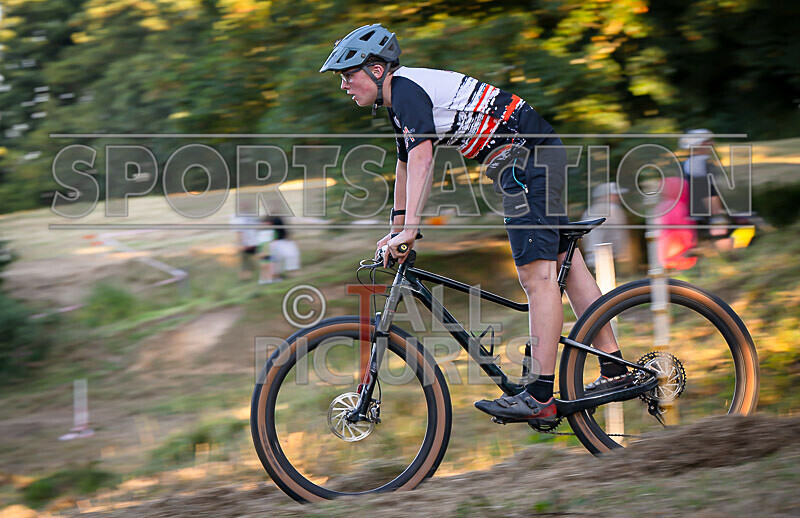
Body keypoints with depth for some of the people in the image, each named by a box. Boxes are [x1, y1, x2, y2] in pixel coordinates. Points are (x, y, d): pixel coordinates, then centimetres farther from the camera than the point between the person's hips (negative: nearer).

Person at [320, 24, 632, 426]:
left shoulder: (407, 89, -14)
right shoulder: (401, 99, 17)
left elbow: (421, 158, -26)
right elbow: (406, 165, 29)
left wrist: (409, 229, -31)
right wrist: (396, 227, 35)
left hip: (527, 156, -11)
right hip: (540, 153, 11)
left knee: (537, 273, -15)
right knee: (565, 263, 12)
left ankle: (541, 397, -21)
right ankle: (614, 370, 16)